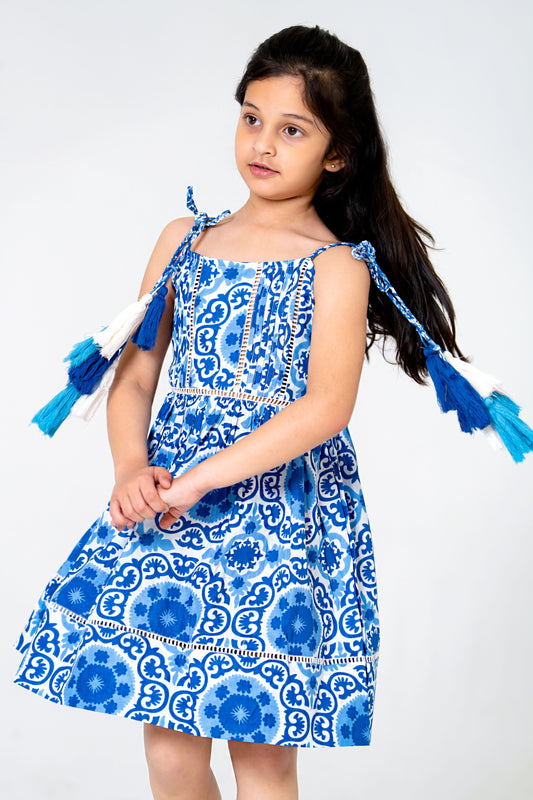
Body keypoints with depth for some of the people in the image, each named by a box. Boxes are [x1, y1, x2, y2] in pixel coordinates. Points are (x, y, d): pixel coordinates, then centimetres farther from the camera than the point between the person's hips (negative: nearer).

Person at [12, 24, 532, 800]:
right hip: (168, 498, 4)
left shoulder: (340, 265, -3)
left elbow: (327, 406, -16)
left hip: (284, 506, -4)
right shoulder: (183, 239, 11)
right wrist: (133, 470, -9)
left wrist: (199, 478, -20)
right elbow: (133, 375, 10)